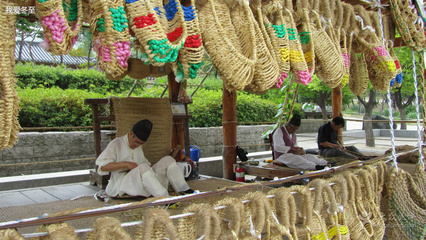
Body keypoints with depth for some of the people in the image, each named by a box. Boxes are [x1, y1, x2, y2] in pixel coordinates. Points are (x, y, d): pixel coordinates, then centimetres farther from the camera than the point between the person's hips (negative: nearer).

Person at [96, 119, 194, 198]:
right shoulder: (116, 144, 0)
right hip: (123, 183, -7)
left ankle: (184, 190, -20)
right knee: (143, 167, -38)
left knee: (168, 160, -9)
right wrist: (125, 164, -20)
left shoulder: (138, 147, 22)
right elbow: (102, 166, -11)